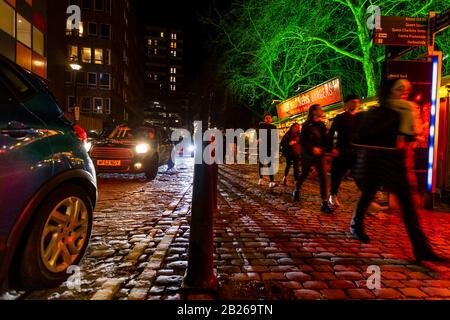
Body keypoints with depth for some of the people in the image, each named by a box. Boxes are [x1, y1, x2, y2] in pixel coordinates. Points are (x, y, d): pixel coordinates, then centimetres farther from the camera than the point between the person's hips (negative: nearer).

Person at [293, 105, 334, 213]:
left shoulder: (322, 125, 10)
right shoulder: (307, 125, -5)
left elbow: (325, 139, 13)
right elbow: (302, 140, -10)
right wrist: (312, 148, -22)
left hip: (320, 154, 4)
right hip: (308, 154, -3)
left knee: (324, 177, -10)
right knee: (304, 174, 13)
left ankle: (325, 203, -9)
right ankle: (296, 190, 42)